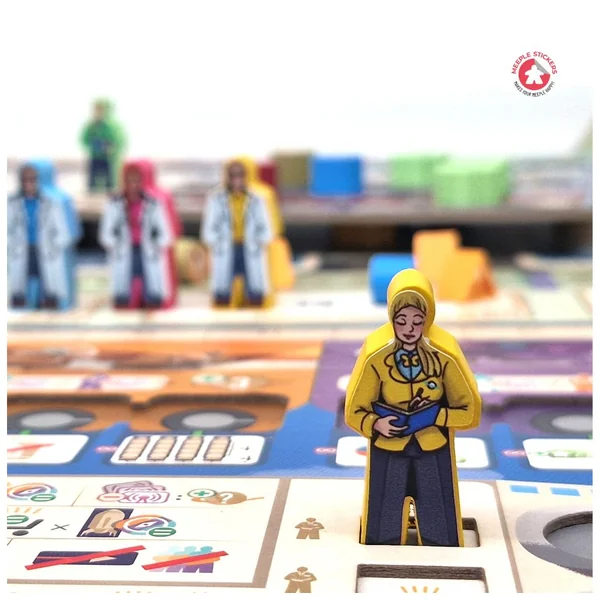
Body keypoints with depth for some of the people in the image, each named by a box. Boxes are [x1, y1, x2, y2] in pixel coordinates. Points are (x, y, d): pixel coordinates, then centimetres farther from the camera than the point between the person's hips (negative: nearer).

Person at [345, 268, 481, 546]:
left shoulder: (445, 354, -14)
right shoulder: (376, 355, -15)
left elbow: (469, 408, -4)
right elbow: (355, 411, -5)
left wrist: (434, 416, -19)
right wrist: (377, 424, -24)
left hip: (433, 452, 0)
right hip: (387, 452, 0)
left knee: (440, 537, 10)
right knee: (383, 535, 11)